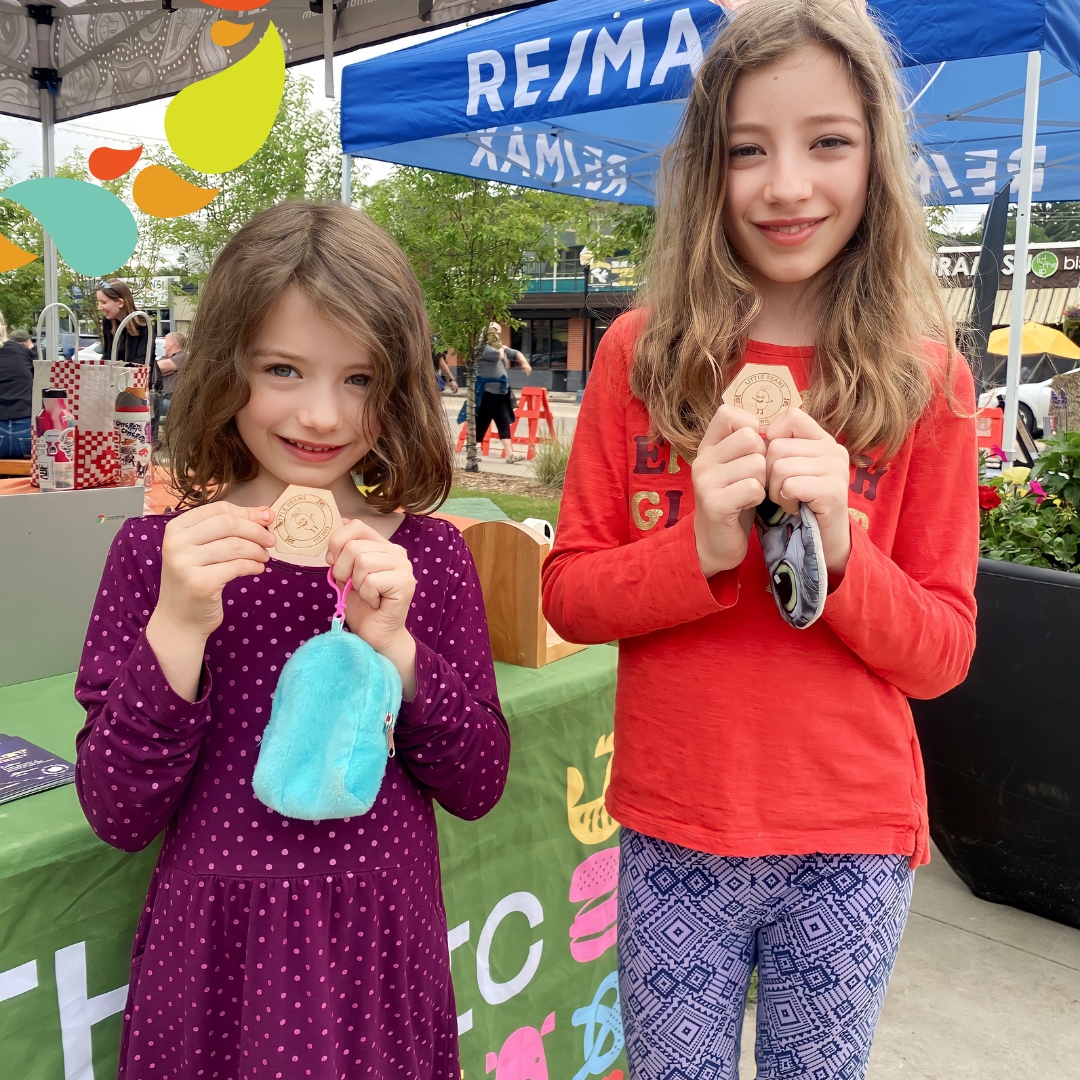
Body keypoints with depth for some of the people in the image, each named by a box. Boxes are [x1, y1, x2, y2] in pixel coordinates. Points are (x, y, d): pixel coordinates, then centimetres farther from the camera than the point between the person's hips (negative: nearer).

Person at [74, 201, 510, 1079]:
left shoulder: (427, 555, -4)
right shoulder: (157, 551, -7)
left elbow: (479, 787, -6)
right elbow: (117, 816, -10)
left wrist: (393, 644, -21)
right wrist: (177, 629, -23)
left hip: (380, 957, 1)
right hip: (212, 959, -1)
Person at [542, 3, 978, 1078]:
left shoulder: (926, 380, -5)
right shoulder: (641, 354, -4)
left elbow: (943, 651, -3)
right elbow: (567, 595, -4)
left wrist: (838, 551, -22)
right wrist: (701, 548, -22)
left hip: (850, 847, 0)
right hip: (672, 835, 0)